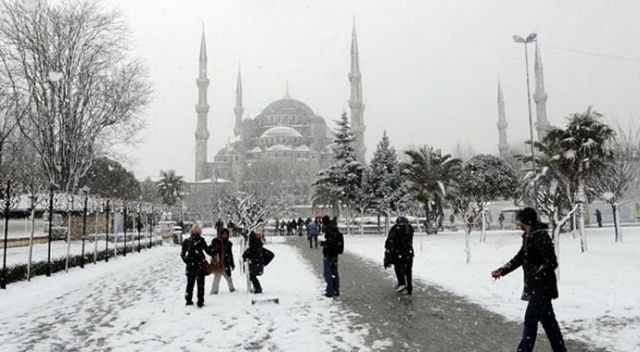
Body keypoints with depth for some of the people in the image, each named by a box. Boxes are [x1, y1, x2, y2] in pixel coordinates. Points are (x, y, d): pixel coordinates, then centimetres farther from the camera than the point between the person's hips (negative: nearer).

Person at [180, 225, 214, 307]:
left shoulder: (186, 241, 1)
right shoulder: (201, 240, -9)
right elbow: (207, 250, -5)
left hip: (190, 265, 3)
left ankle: (189, 301, 19)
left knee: (190, 283, 16)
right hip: (200, 264, -3)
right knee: (200, 284, 6)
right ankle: (200, 302, 6)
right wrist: (213, 254, 12)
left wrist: (186, 260, 18)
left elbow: (182, 253, 4)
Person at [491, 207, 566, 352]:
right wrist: (502, 271, 8)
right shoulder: (528, 237, 10)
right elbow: (519, 258, 15)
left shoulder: (541, 236, -19)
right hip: (536, 286, 9)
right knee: (548, 319, 17)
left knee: (530, 320, -7)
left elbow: (551, 262, -20)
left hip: (542, 286, -9)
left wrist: (535, 277, -22)